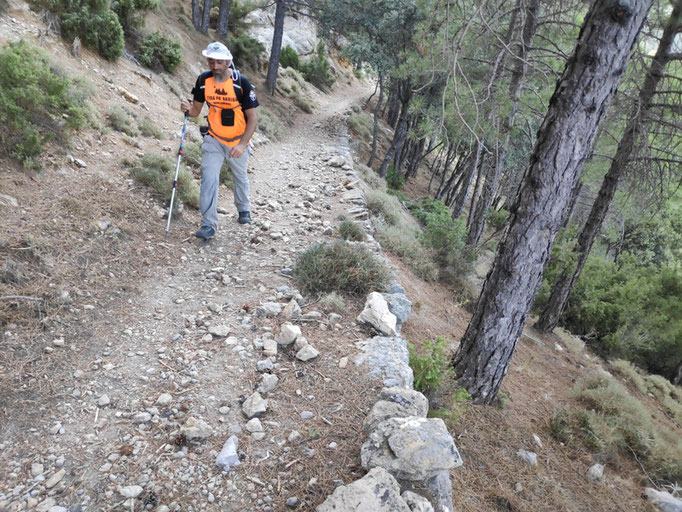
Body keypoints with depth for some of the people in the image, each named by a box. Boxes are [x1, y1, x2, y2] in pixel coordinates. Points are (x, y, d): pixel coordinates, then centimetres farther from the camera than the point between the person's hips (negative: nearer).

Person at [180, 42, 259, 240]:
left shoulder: (241, 82, -19)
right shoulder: (204, 80, -8)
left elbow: (252, 118, -17)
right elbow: (196, 110, 2)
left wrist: (242, 144, -27)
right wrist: (188, 109, -23)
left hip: (237, 141, -1)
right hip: (213, 139, 2)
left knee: (240, 177, 19)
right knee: (209, 179, -12)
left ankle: (243, 209, 45)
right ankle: (208, 225, -8)